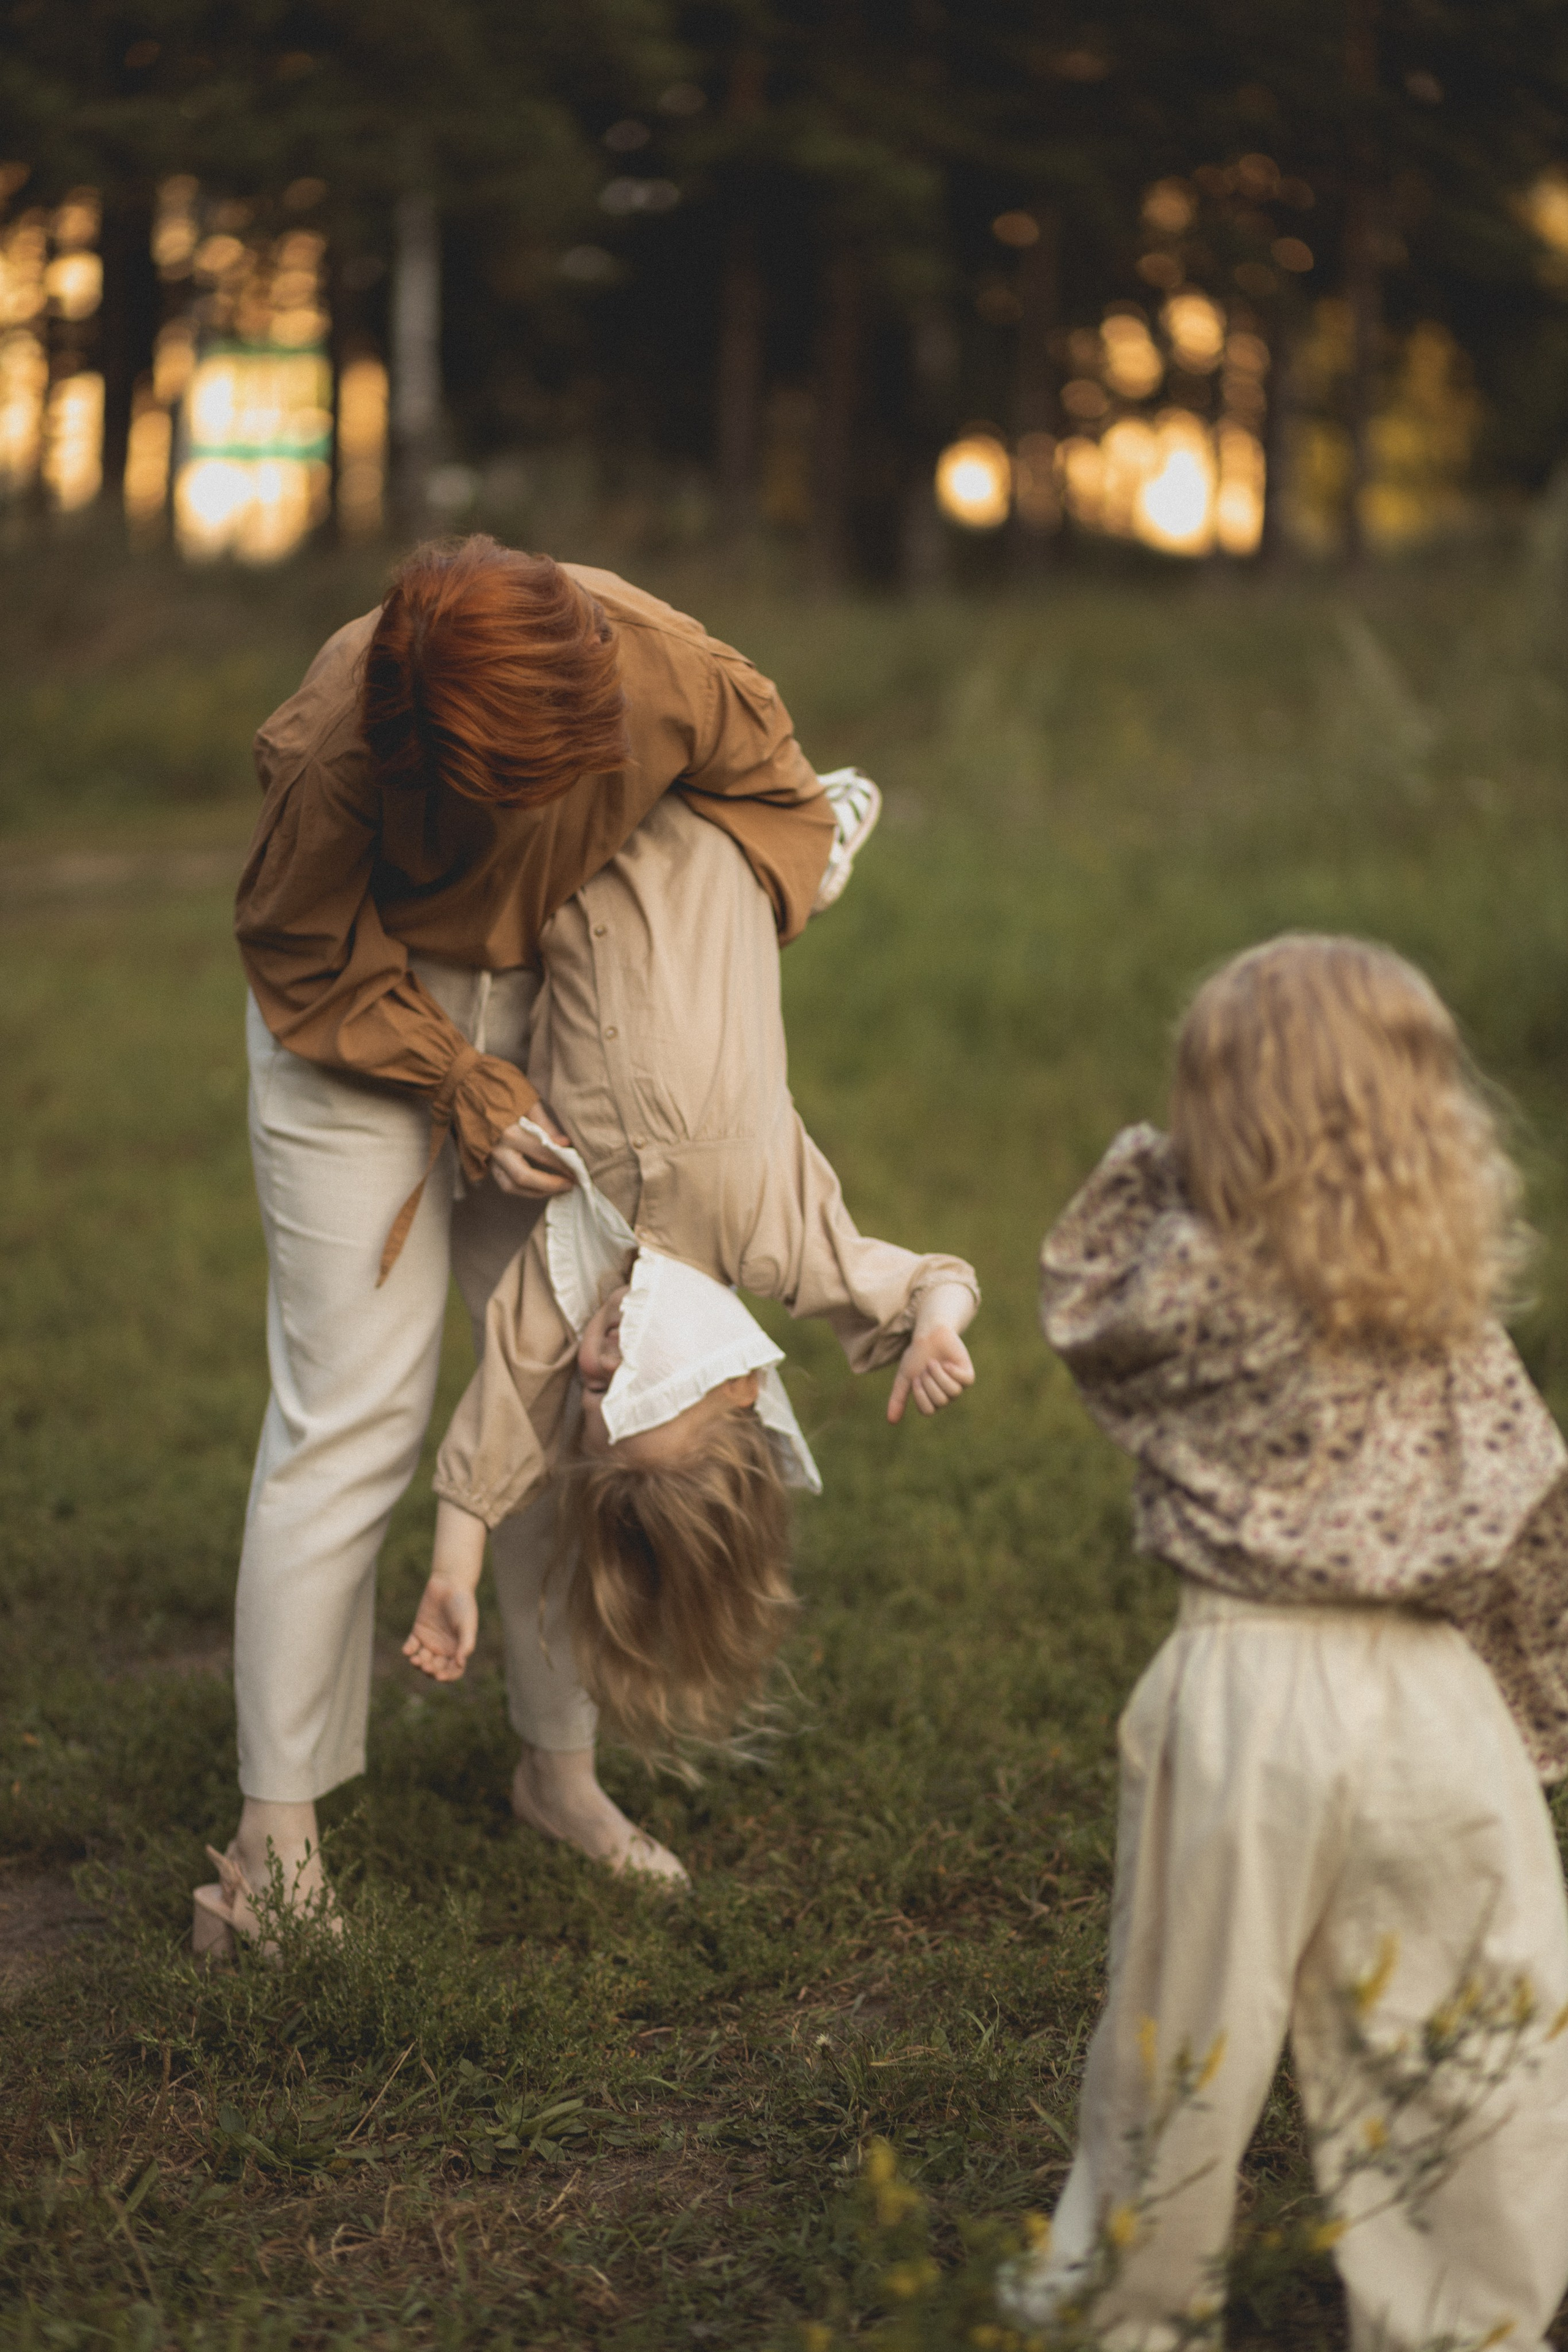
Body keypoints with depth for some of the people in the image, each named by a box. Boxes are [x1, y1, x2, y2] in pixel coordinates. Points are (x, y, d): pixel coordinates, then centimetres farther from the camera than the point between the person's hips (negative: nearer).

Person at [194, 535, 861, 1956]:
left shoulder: (668, 668, -29)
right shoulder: (336, 753, -36)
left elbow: (775, 788, -5)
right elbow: (308, 963, -17)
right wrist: (460, 1095, -21)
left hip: (555, 1015, 4)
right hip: (363, 1024, -4)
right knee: (351, 1415, -8)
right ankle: (278, 1821, 0)